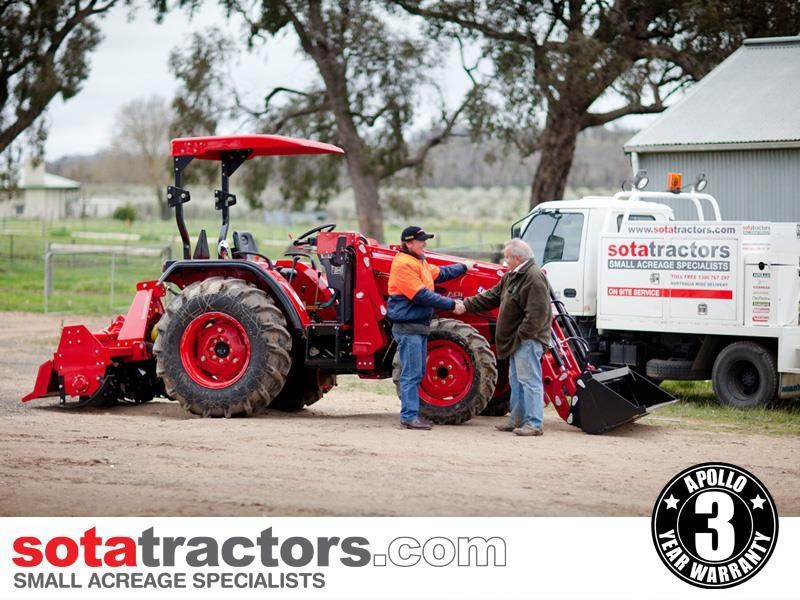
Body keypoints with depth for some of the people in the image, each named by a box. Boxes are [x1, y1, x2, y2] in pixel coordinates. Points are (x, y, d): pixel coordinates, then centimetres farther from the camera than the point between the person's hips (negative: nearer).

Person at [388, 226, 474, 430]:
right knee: (411, 373, -8)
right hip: (408, 326, -10)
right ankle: (409, 416, -6)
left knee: (417, 373, 13)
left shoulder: (419, 262, 15)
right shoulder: (403, 264, -18)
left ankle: (412, 413, 18)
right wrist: (451, 304, -18)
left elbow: (439, 273, 32)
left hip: (420, 325, 10)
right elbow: (421, 295, -21)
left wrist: (463, 268, 35)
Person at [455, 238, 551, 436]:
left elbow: (536, 314, -24)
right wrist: (467, 305, 17)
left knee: (529, 380, -9)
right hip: (517, 339, 11)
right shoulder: (512, 276, 15)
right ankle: (517, 419, 25)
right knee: (516, 380, 16)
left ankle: (533, 424, -7)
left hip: (528, 339, -11)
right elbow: (492, 297, 21)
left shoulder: (534, 278, -19)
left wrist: (521, 337, -21)